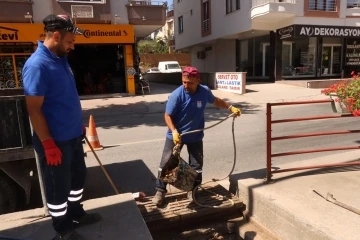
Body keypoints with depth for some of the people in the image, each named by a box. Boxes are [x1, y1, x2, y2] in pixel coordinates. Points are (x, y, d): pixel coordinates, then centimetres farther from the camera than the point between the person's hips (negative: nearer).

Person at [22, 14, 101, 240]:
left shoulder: (61, 59, 7)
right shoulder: (37, 65, -20)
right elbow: (34, 110, -21)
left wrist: (80, 124, 19)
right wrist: (49, 145, -20)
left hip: (73, 135, 9)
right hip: (56, 141, -9)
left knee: (78, 176, 22)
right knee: (59, 187, 10)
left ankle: (76, 213, 43)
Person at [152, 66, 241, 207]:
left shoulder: (205, 91, -10)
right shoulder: (176, 95, -21)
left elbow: (215, 101, 12)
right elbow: (168, 115, -16)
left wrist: (230, 108, 9)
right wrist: (174, 131, -29)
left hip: (195, 136, 3)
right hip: (176, 134, -2)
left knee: (196, 165, 9)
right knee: (166, 163, 3)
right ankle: (160, 191, 18)